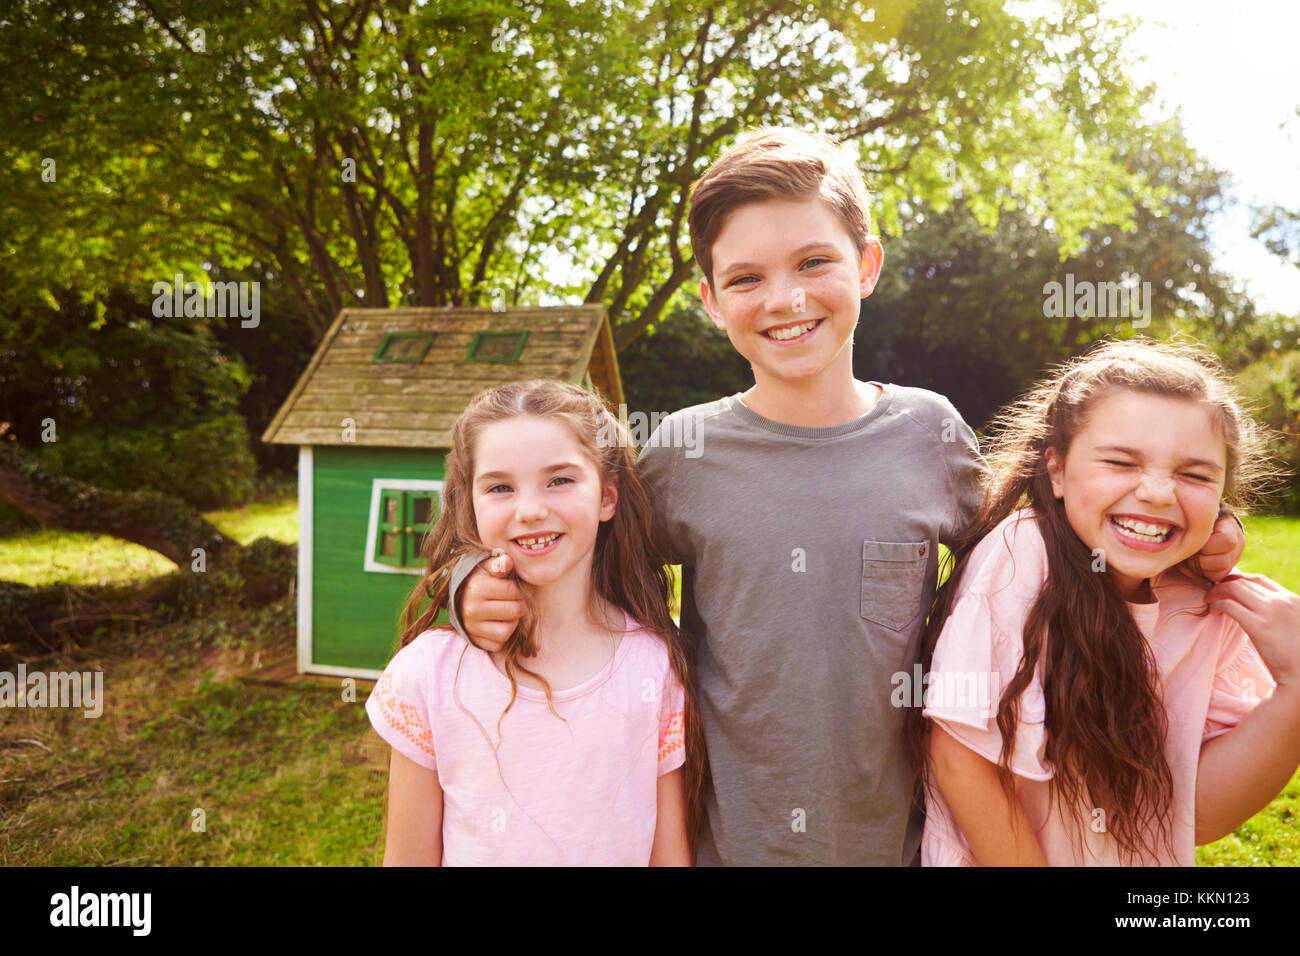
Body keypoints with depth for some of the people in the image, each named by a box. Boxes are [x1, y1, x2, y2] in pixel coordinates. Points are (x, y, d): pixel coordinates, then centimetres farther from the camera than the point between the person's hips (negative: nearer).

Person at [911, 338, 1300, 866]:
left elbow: (1197, 813, -13)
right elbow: (958, 754, -25)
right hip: (983, 855, -4)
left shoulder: (1212, 606, -12)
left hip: (1148, 858, 4)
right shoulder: (1018, 555, -27)